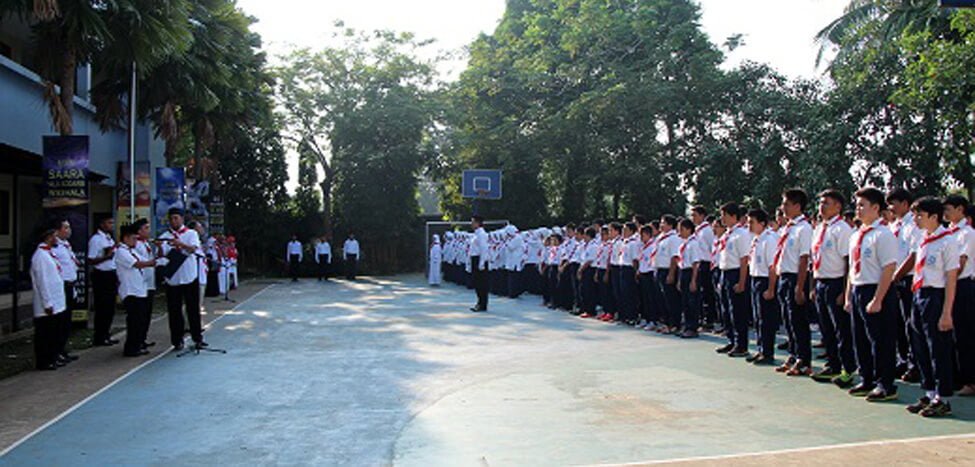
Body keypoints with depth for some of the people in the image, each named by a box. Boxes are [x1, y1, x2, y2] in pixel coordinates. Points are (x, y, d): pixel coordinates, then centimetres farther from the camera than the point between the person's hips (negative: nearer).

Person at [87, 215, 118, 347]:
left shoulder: (109, 238, 13)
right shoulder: (96, 239, -13)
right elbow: (91, 261, -18)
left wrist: (116, 276, 17)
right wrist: (106, 257, -28)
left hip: (111, 275, 8)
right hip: (101, 276, -8)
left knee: (110, 307, 13)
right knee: (102, 307, -1)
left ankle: (106, 335, 24)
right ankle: (99, 338, 9)